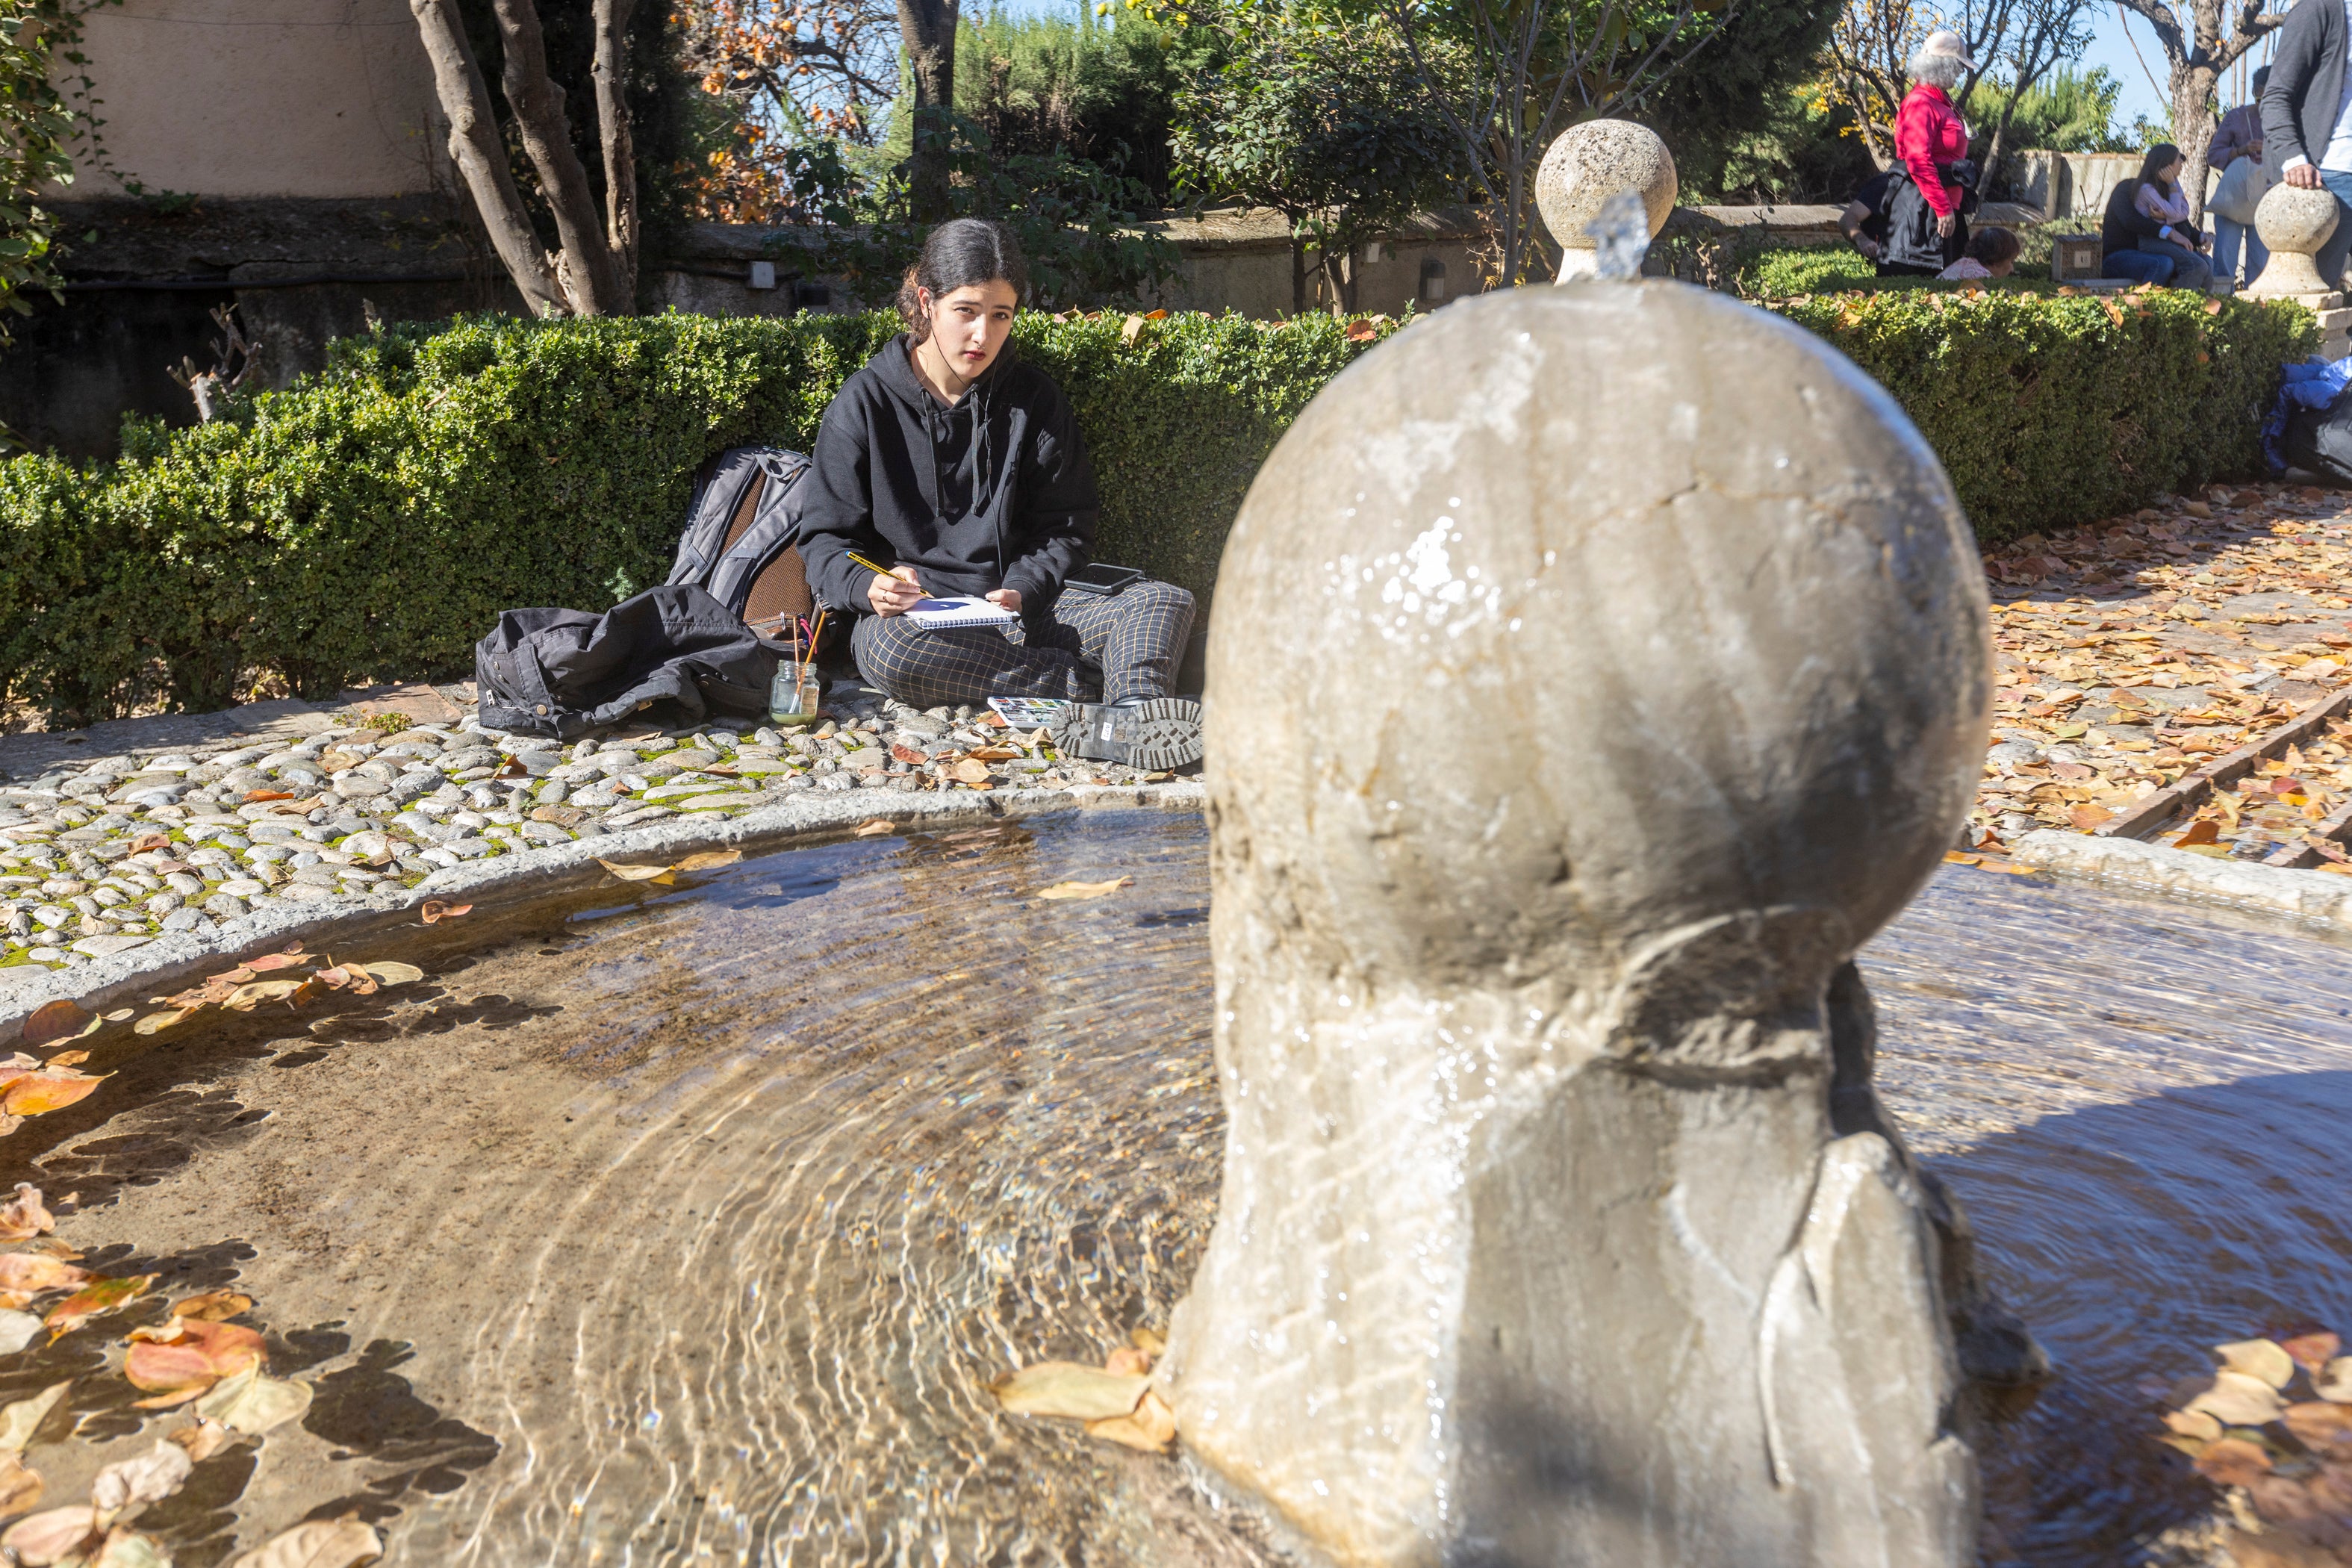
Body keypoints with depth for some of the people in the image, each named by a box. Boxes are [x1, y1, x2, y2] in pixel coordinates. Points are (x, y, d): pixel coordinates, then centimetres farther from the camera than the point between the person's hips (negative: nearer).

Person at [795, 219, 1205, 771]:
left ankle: (1129, 721, -55)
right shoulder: (865, 402, 2)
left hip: (1023, 608, 3)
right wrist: (868, 586, -22)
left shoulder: (1035, 399, 9)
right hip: (913, 616, -2)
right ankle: (1122, 684, -33)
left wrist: (1022, 591, -12)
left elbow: (1067, 527, 9)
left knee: (1166, 601, -21)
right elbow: (824, 540, 2)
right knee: (887, 648, -39)